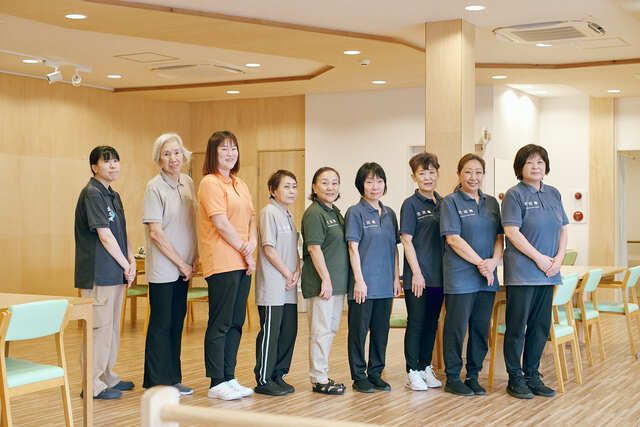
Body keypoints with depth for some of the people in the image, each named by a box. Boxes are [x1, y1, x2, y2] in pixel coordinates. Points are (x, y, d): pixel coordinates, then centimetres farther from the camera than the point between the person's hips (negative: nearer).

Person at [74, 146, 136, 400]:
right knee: (99, 327, -5)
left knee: (112, 326, 14)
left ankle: (107, 377, 25)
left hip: (115, 273, 9)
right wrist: (125, 266, -9)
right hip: (98, 273, -9)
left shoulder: (113, 196, 16)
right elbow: (105, 236, -16)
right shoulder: (92, 193, -12)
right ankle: (93, 385, 2)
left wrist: (132, 261, 1)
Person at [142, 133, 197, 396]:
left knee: (176, 324, 11)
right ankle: (157, 382, 11)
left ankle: (172, 379, 20)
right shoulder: (155, 188, -11)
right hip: (163, 268, -6)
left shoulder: (188, 183, 9)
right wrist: (181, 264, -11)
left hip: (183, 268, 6)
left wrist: (193, 259, 5)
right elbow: (155, 233, -14)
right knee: (161, 324, 1)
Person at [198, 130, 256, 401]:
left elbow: (251, 218, 14)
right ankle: (217, 384, 4)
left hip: (242, 263, 8)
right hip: (222, 263, -8)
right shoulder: (210, 182, -8)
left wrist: (252, 243, -5)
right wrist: (244, 251, -9)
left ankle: (229, 378, 19)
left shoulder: (239, 184, 17)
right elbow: (221, 223, -14)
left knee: (236, 323, 11)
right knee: (220, 324, -3)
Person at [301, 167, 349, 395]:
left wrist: (338, 280, 16)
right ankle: (319, 380, 5)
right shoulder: (314, 213, -12)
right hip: (321, 282, -9)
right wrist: (326, 279, -19)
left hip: (337, 282, 9)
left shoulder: (335, 213, 15)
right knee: (321, 331, -3)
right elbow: (314, 248, -17)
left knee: (330, 329, 14)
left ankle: (322, 375, 23)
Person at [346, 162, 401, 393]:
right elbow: (353, 248, -10)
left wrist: (396, 277, 8)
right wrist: (359, 280, -15)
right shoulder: (356, 212, -6)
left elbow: (394, 248, 14)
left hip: (385, 284, 6)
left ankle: (375, 373, 22)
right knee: (359, 330, 2)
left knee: (381, 330, 11)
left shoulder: (389, 214, 11)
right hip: (364, 283, -6)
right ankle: (359, 377, 11)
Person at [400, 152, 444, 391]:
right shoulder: (411, 204, -5)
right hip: (417, 276, -5)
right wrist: (416, 273, -14)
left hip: (438, 275, 5)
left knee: (432, 323, 11)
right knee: (416, 323, 0)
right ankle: (412, 372, 7)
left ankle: (425, 368, 21)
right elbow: (407, 241, -9)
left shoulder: (442, 203, 10)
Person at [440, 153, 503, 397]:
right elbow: (453, 239, -12)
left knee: (481, 329, 9)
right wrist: (480, 262, -15)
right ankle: (452, 378, 10)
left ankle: (473, 376, 20)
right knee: (457, 328, 0)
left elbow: (499, 237, 9)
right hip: (460, 276, -5)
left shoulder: (491, 203, 13)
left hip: (487, 278, 5)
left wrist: (494, 261, -9)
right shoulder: (451, 202, -3)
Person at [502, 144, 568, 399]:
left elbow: (563, 229, 14)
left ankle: (532, 376, 21)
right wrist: (539, 258, -14)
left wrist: (558, 258, -2)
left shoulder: (553, 194, 13)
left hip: (548, 272, 6)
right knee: (517, 326, 0)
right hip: (522, 271, -6)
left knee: (541, 326, 10)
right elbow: (512, 232, -13)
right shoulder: (515, 194, -5)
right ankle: (515, 379, 10)